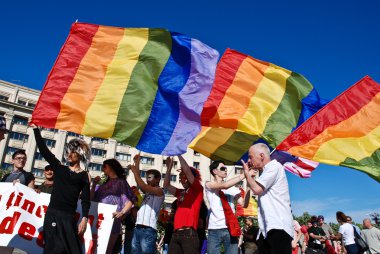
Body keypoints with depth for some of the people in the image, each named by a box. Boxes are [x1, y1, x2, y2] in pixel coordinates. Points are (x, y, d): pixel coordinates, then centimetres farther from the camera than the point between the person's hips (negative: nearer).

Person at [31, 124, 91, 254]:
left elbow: (86, 200, 0)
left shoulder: (84, 176, 4)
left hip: (68, 216, -1)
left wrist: (84, 219, -11)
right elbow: (43, 149, 7)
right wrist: (35, 128, 5)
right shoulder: (59, 168, 10)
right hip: (52, 213, 2)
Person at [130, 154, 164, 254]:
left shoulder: (159, 191, -1)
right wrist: (137, 163, 7)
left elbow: (143, 186, -13)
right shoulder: (148, 192, 22)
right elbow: (139, 184, 10)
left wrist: (135, 172, -6)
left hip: (148, 230, -7)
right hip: (138, 228, 7)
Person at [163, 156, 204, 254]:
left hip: (189, 233, -7)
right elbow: (166, 185, 28)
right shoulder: (181, 193, 22)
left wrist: (178, 153, 2)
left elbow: (187, 170, -5)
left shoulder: (197, 189, 4)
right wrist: (169, 168, 24)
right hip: (176, 233, 7)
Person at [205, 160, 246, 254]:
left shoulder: (232, 187, 11)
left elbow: (244, 204, 2)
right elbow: (225, 185, -17)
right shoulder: (209, 184, 1)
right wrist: (245, 174, -17)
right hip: (215, 229, -3)